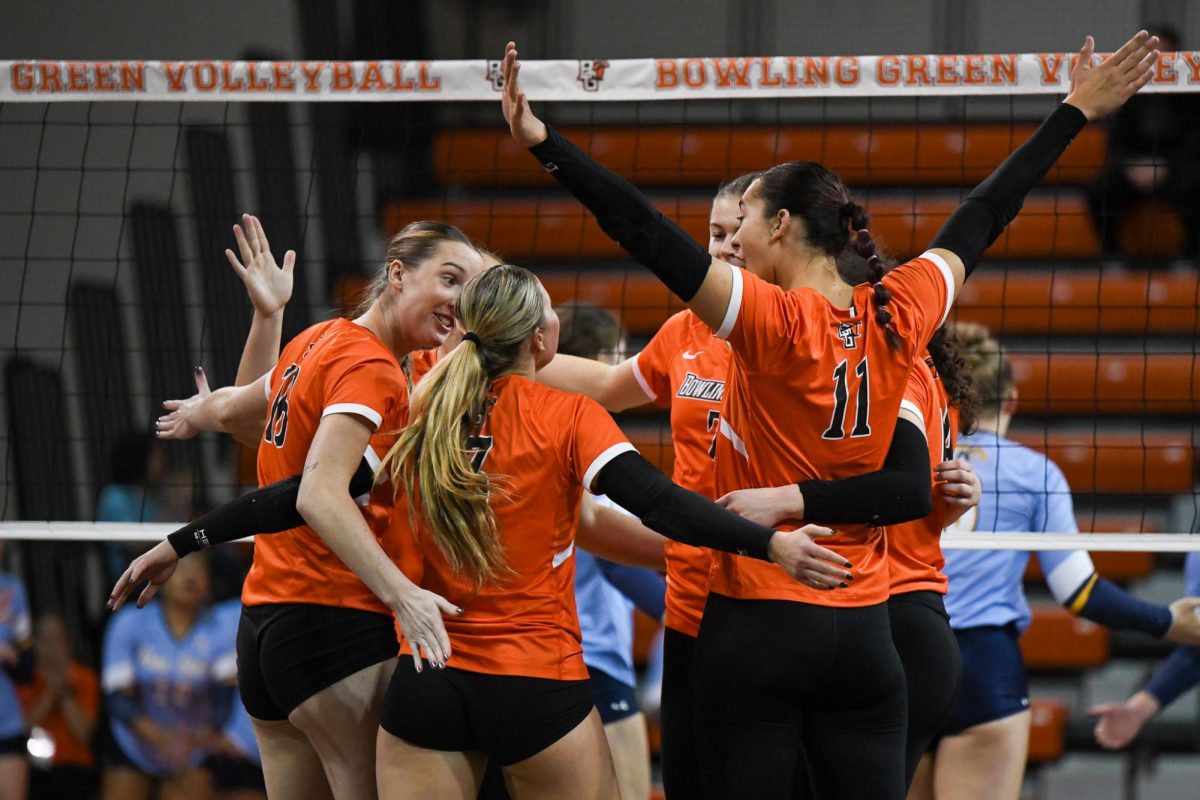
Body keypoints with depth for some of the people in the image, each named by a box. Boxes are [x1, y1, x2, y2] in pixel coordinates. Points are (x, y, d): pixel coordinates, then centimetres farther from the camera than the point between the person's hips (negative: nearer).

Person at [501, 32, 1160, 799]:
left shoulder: (775, 322, -11)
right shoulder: (897, 317, 3)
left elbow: (649, 236, -21)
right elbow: (984, 217, 15)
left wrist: (545, 143, -26)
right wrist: (1077, 111, 26)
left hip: (759, 626, -5)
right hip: (864, 632, 5)